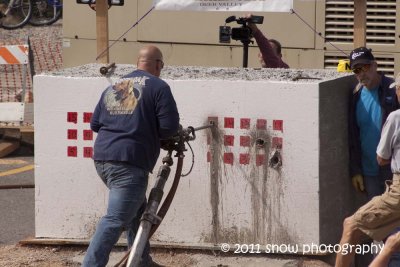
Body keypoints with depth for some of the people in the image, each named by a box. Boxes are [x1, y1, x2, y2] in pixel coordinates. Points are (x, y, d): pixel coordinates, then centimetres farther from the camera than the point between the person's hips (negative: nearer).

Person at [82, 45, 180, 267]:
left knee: (137, 210, 24)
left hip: (102, 159, 8)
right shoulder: (158, 87, -2)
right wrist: (152, 131, 13)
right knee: (115, 220, -11)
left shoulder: (113, 87, 17)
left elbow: (95, 124, 18)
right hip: (129, 163, -8)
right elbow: (170, 127, -8)